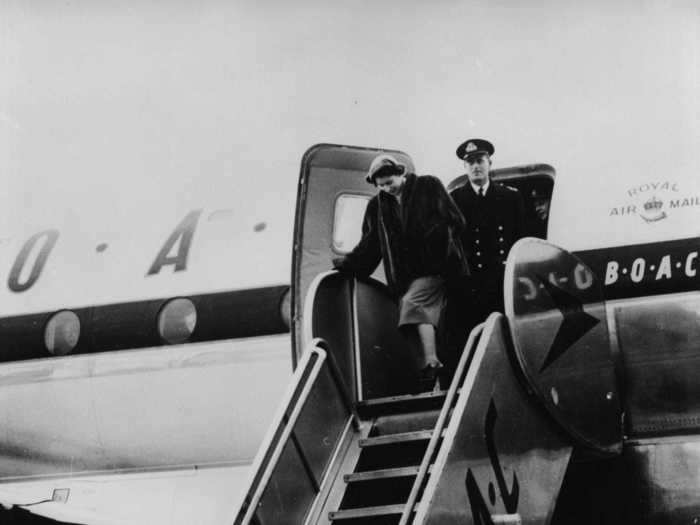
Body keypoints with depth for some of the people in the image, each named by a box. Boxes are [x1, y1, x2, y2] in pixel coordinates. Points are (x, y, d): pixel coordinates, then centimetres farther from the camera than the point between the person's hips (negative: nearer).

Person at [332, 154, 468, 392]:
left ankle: (431, 364, -30)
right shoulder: (377, 207, 13)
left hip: (437, 267, -5)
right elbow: (370, 245, 18)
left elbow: (455, 221, -2)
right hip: (407, 278, 5)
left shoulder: (428, 187, 2)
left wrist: (434, 237, -15)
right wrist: (347, 263, 8)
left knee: (413, 303, -26)